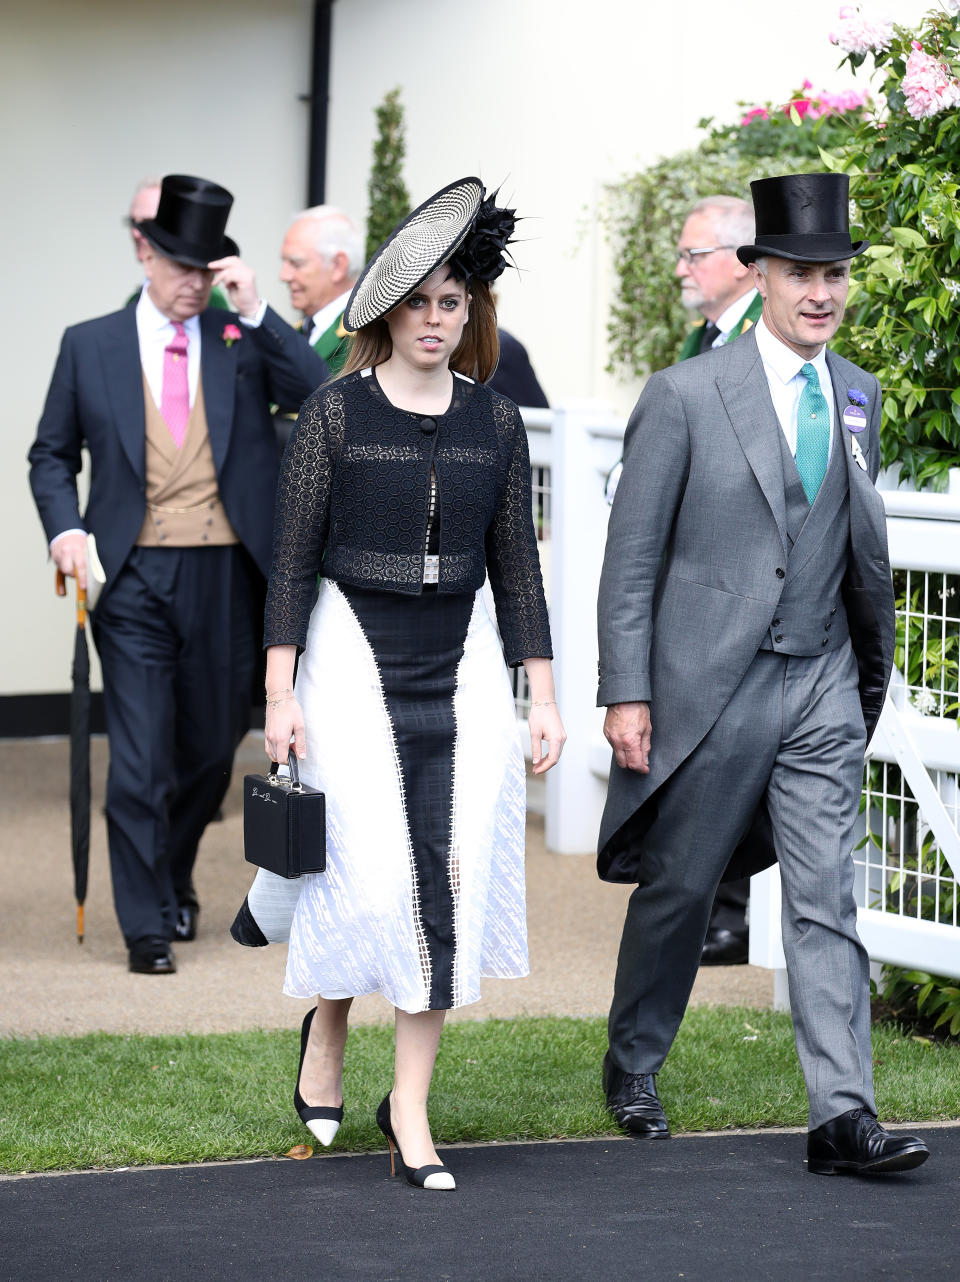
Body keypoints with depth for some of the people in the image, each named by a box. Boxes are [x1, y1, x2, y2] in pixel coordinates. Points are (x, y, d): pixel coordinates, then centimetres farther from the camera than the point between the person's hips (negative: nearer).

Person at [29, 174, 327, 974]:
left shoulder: (246, 342, 6)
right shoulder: (90, 346, 6)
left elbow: (321, 396, -11)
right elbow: (53, 455, 12)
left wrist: (255, 313, -17)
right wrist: (66, 528, -6)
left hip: (225, 577, 2)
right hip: (134, 577, -1)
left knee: (211, 745, 12)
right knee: (140, 755, -6)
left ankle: (174, 879, 38)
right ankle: (147, 926, 2)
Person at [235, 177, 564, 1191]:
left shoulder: (494, 422, 6)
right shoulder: (336, 413, -2)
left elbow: (516, 564, 9)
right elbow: (292, 559, -3)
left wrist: (543, 697, 5)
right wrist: (280, 694, -8)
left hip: (462, 667, 3)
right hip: (356, 659, -3)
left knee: (452, 877, -4)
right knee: (373, 870, -8)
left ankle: (411, 1107, 4)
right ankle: (325, 1034, 24)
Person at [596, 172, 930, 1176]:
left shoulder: (857, 396, 8)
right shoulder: (686, 396, -7)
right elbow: (631, 556, -7)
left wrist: (874, 667, 15)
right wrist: (625, 694, -10)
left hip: (822, 688, 4)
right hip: (710, 685, -3)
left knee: (826, 901, -3)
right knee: (677, 888, 10)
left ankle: (842, 1116, -6)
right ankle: (632, 1065, 31)